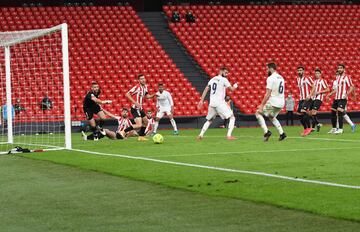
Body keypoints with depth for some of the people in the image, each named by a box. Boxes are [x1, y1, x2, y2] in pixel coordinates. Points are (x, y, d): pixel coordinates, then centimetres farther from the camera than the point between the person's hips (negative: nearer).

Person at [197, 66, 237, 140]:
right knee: (232, 117, 1)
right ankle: (229, 135, -11)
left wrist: (202, 100, 9)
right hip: (220, 103, -6)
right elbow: (232, 89, -4)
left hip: (211, 103, 6)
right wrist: (235, 86, 19)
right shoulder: (224, 79, -3)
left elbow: (206, 90, 9)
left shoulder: (212, 79, 15)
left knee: (209, 120, 22)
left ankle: (201, 135, 11)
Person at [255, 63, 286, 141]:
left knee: (258, 113, 7)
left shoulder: (270, 78, -12)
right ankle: (281, 133, 14)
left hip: (273, 102, -8)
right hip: (281, 103, 8)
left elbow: (268, 94, -18)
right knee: (272, 117, 29)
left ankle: (266, 131, -7)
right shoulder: (281, 78, 14)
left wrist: (262, 105, -16)